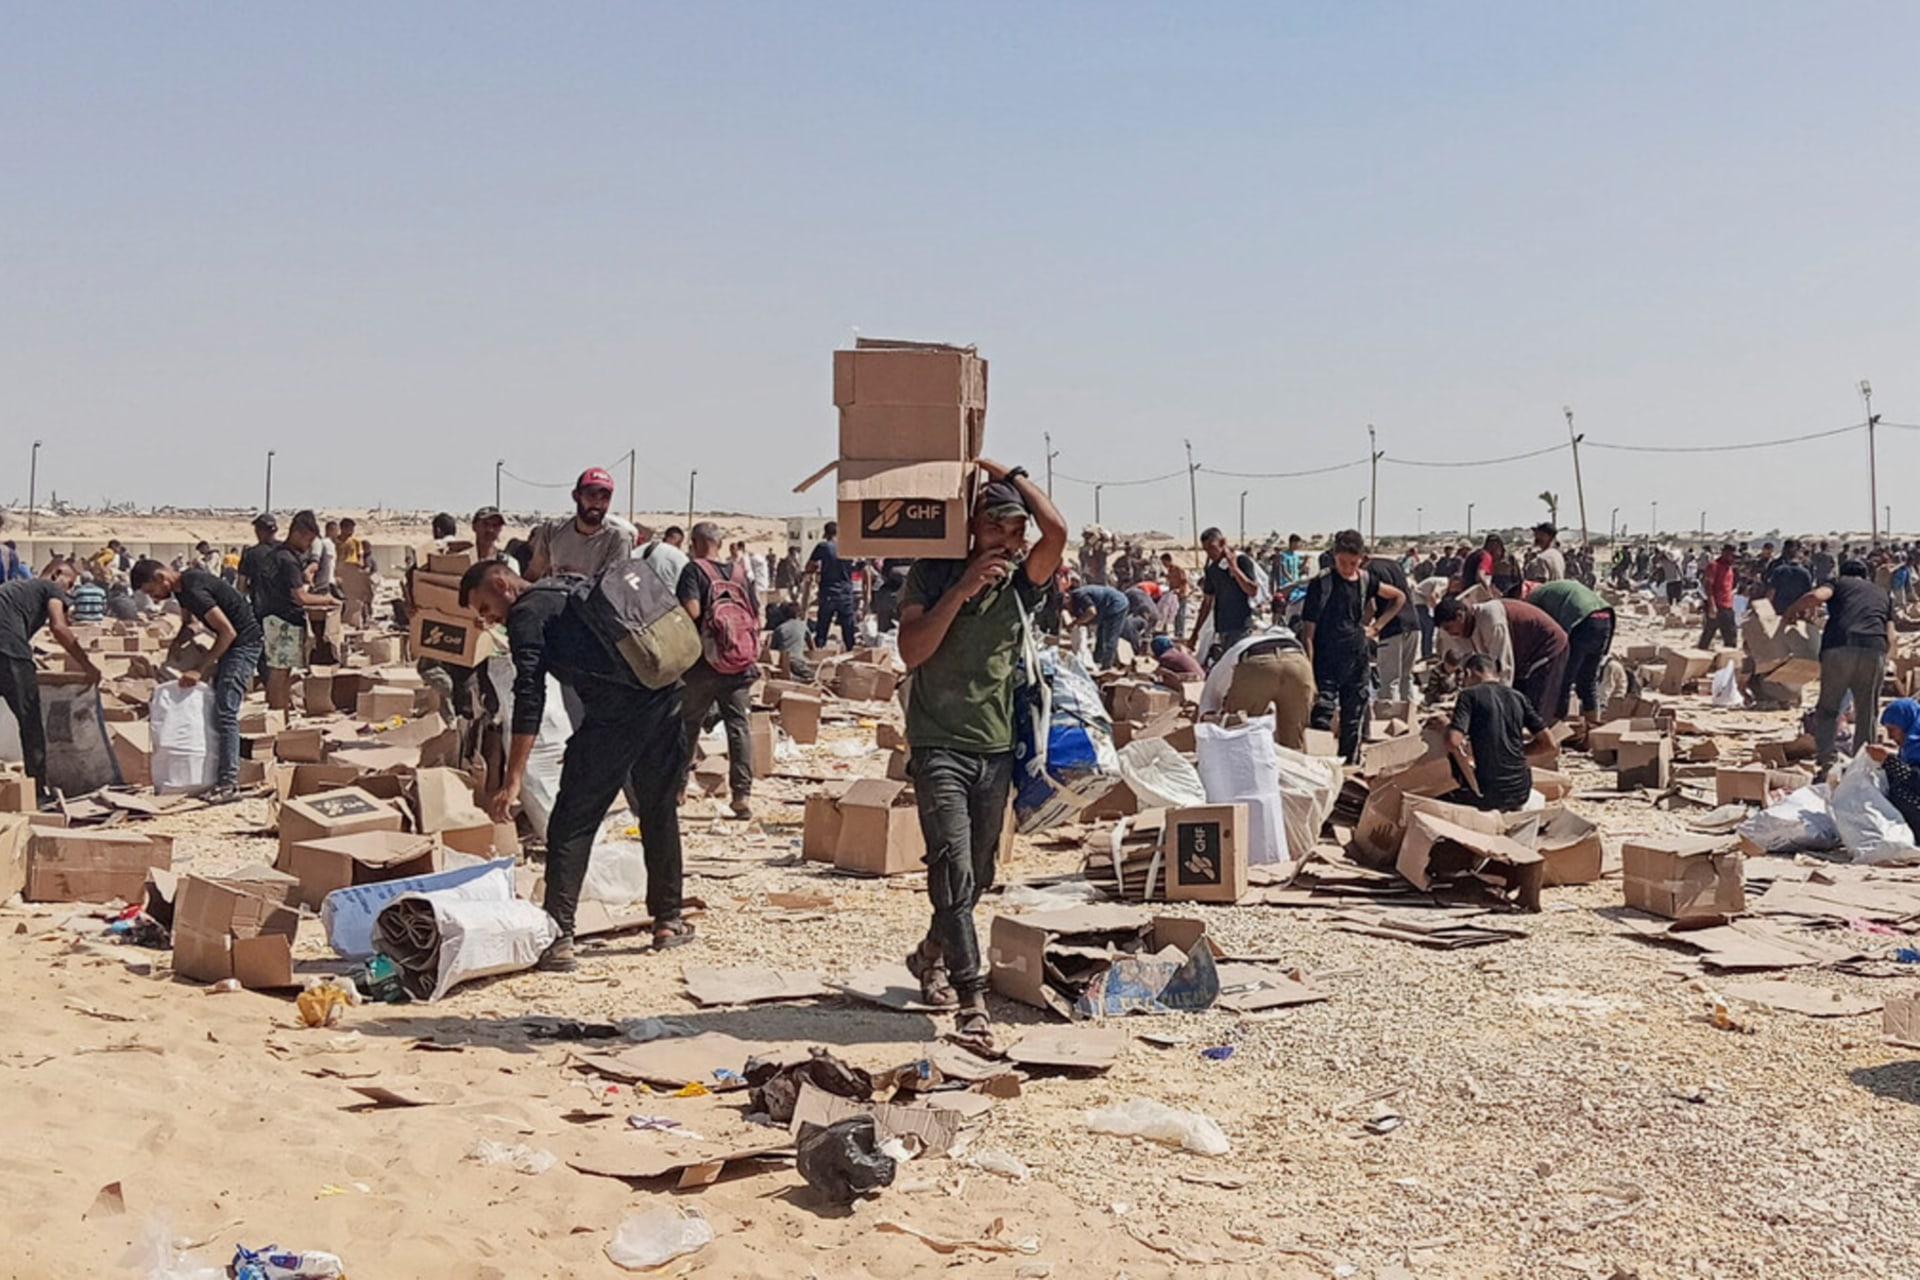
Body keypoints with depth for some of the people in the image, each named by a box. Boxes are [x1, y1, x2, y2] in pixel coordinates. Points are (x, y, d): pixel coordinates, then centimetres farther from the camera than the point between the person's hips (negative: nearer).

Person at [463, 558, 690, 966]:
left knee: (571, 825, -1)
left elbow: (529, 698, -12)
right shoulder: (571, 586, 26)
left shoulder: (526, 614, 1)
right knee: (660, 815, 19)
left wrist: (512, 782, -16)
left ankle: (559, 937, -7)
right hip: (665, 698, 8)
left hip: (613, 715, -8)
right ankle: (668, 920, 26)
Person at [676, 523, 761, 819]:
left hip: (703, 663, -3)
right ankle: (743, 794, -5)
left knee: (688, 725, 12)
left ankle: (676, 786, 23)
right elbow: (757, 616, 8)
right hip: (740, 664, 3)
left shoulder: (694, 570, -6)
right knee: (739, 726, 2)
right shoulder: (741, 572, 8)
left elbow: (691, 611, -20)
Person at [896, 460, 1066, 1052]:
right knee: (954, 872, -15)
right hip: (939, 746, -4)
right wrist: (962, 588, -18)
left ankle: (931, 956, 40)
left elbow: (1057, 530, -15)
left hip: (997, 748, 4)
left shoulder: (1020, 583, 4)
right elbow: (911, 650, -13)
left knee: (978, 876, 15)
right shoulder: (932, 575, -1)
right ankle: (972, 1001, -15)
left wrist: (1007, 472, -5)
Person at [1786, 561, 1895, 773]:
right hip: (1874, 651, 2)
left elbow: (1816, 596, -3)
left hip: (1839, 648, -2)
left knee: (1827, 709, 8)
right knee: (1867, 714, 11)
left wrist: (1790, 613, 10)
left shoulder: (1839, 583, 21)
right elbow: (1890, 638, 20)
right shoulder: (1883, 593, 31)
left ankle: (1826, 760, -4)